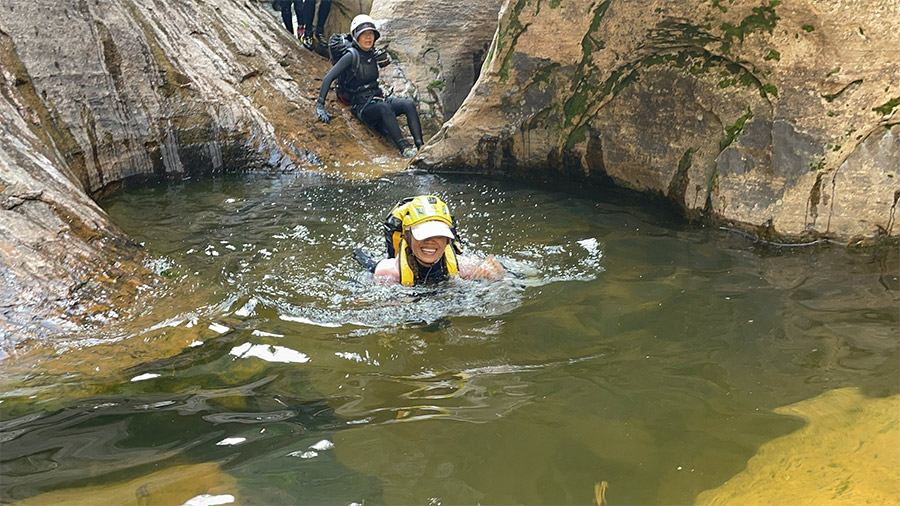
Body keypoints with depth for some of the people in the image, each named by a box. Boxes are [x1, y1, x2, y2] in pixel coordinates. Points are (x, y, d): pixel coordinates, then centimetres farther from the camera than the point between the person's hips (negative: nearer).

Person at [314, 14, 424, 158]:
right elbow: (328, 78, -18)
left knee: (409, 104, -21)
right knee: (385, 107, -38)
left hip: (379, 98, 6)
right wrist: (320, 106, -24)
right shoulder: (352, 56, -12)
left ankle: (420, 146, -29)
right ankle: (404, 148, -39)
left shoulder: (373, 54, 7)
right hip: (362, 107, -6)